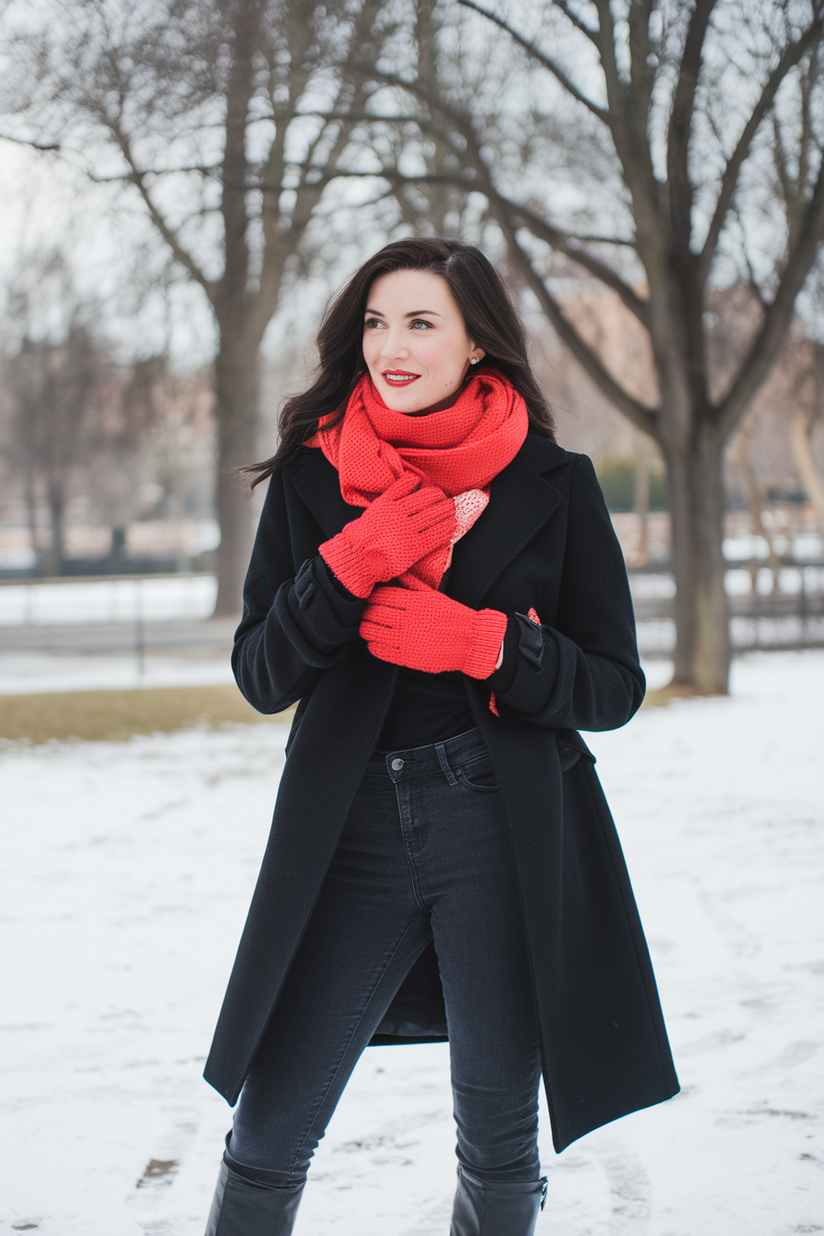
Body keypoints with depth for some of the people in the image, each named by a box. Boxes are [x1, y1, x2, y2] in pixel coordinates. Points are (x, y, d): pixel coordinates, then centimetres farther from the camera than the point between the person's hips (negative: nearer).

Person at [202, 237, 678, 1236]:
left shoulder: (555, 487, 1)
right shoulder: (309, 480, 5)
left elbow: (615, 686, 1)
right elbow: (260, 676, 1)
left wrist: (480, 643, -15)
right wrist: (348, 567, -15)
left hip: (504, 834, -1)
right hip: (352, 831, 1)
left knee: (499, 1146, 9)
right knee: (267, 1139, 4)